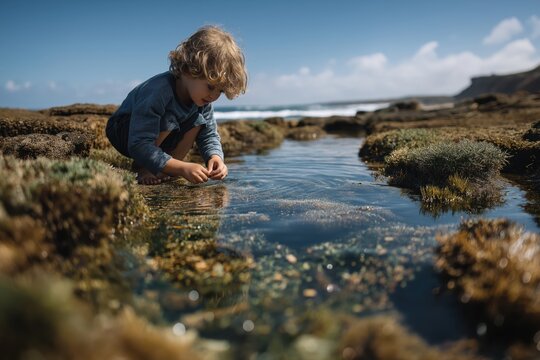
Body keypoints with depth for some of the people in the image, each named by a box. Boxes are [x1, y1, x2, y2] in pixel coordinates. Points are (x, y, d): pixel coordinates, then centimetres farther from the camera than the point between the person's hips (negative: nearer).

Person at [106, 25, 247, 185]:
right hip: (123, 130, -6)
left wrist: (215, 157, -34)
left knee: (198, 121, -15)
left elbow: (209, 135, -11)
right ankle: (142, 168, -12)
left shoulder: (203, 97, -16)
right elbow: (139, 146, -42)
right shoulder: (158, 91, -38)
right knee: (167, 120, -34)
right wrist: (182, 168, -50)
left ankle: (167, 169, -8)